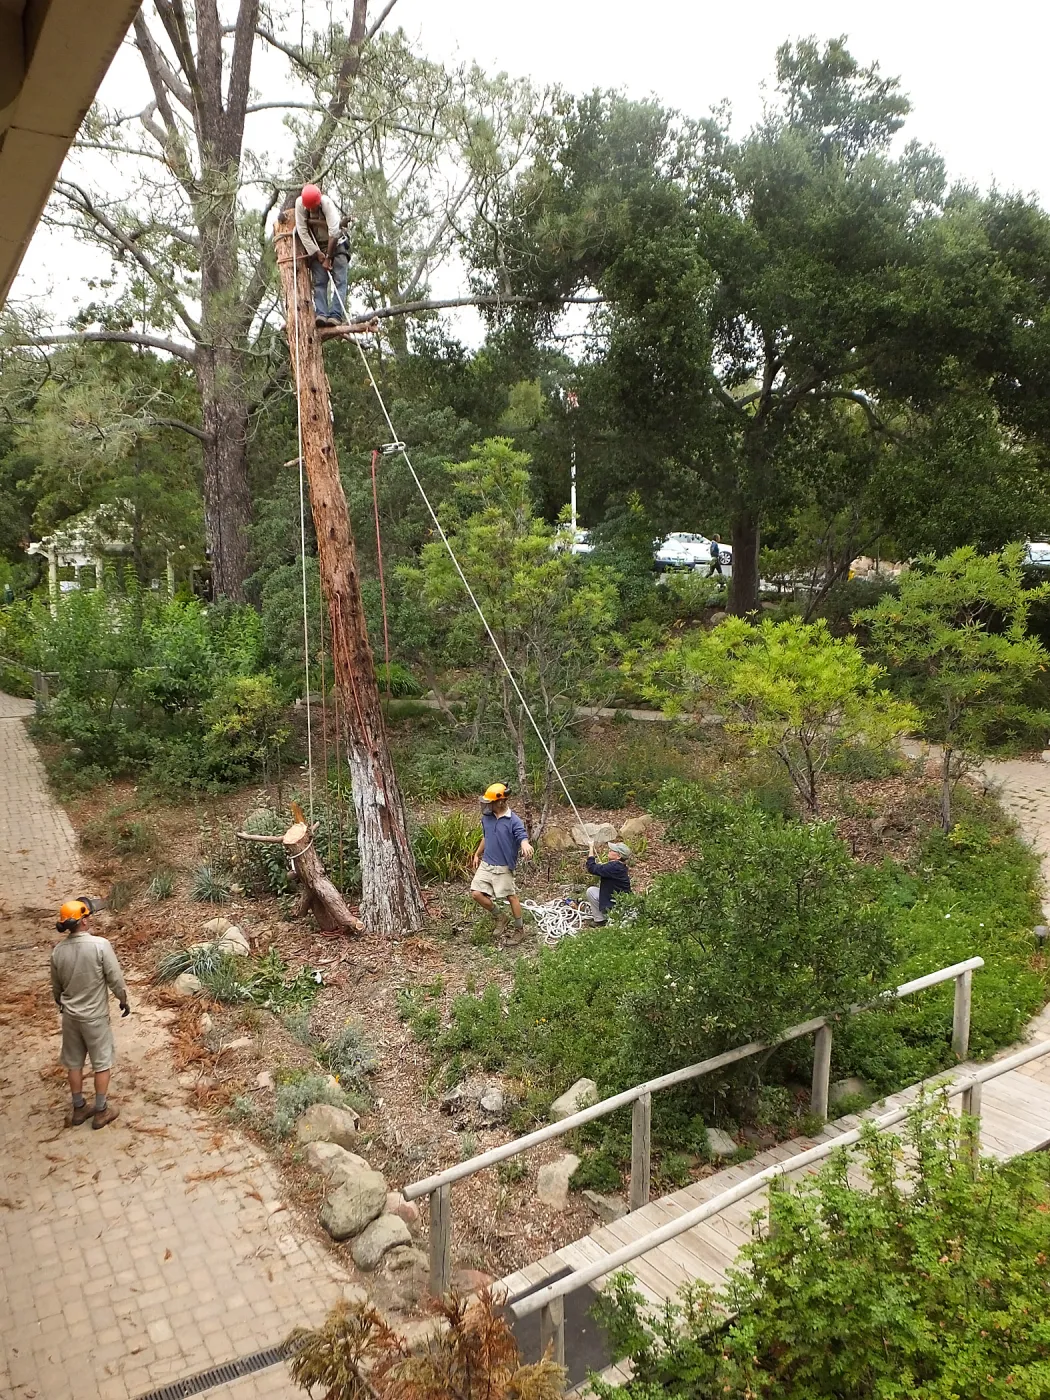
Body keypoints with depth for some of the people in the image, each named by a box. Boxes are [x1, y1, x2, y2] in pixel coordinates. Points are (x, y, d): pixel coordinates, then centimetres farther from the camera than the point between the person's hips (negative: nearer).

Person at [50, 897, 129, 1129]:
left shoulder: (58, 950, -6)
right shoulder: (100, 945, -22)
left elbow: (56, 986, 8)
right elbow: (115, 979, -15)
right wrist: (124, 1000, 3)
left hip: (70, 1016, 5)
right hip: (95, 1016, -5)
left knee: (74, 1063, 18)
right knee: (102, 1063, 10)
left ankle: (79, 1109, 31)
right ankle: (101, 1111, 19)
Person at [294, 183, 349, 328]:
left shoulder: (327, 203, -24)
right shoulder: (300, 203, -16)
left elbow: (334, 232, -27)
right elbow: (302, 231, -14)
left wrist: (328, 258, -24)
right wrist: (317, 253, -16)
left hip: (336, 244, -2)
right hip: (316, 246, 2)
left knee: (339, 281, -15)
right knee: (319, 282, -11)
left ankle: (336, 315, -24)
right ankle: (321, 314, -22)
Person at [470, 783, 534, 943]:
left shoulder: (514, 820, -18)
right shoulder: (486, 817, 1)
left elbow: (523, 837, -31)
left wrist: (525, 845, -55)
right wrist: (477, 854, 24)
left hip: (503, 867, -6)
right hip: (485, 864, 6)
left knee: (511, 897, 5)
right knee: (476, 894, -1)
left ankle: (520, 929, 24)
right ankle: (501, 918, 21)